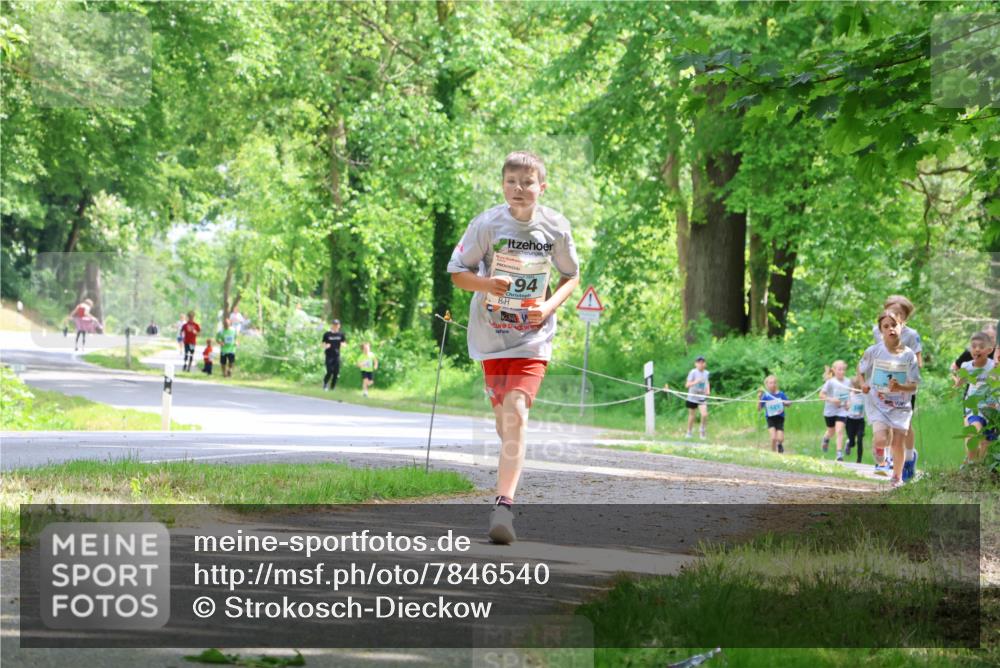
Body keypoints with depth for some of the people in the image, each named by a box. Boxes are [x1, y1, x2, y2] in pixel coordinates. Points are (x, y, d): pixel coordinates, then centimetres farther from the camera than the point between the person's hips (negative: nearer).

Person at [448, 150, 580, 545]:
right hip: (491, 334, 2)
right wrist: (487, 283, -22)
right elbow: (457, 273, -2)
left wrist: (550, 307, -10)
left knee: (516, 414, -16)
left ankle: (503, 505, -21)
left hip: (533, 338, -1)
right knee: (503, 418, 11)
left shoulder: (556, 228, -6)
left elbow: (571, 276, 9)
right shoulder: (487, 224, -9)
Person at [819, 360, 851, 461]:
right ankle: (825, 439, 53)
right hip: (830, 411, -1)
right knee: (831, 431, 18)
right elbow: (821, 395, -12)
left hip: (842, 411, 1)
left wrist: (848, 403, -3)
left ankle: (839, 453, -15)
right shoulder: (830, 382, -13)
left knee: (839, 431, -15)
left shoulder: (847, 382, -3)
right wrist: (831, 399, -27)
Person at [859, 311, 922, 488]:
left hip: (901, 405, 1)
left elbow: (914, 386, -6)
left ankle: (897, 477, 25)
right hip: (877, 402, -1)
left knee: (898, 443, 3)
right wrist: (864, 383, -5)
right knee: (881, 439, -18)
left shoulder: (909, 355, -8)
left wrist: (900, 387, -25)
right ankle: (879, 448, 20)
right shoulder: (873, 352, -8)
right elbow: (860, 369, 12)